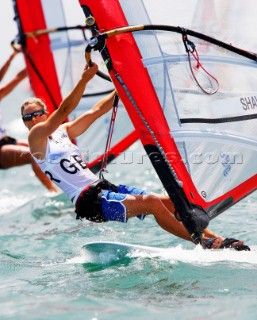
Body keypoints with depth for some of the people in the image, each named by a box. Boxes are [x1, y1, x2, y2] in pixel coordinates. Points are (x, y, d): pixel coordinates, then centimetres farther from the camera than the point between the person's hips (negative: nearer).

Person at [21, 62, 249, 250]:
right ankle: (206, 244, -15)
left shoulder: (64, 131, 20)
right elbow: (64, 110, -16)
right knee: (152, 203, -21)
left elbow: (97, 111, 23)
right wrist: (85, 79, -25)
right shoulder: (36, 137, -2)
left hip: (104, 187, 8)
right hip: (88, 202, -8)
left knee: (170, 201, -3)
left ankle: (216, 238, -1)